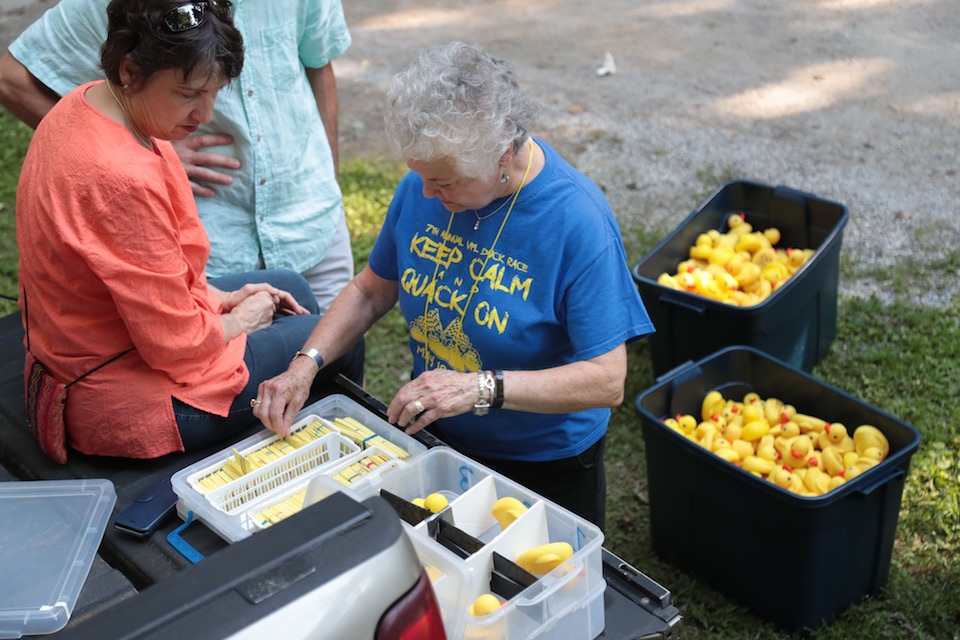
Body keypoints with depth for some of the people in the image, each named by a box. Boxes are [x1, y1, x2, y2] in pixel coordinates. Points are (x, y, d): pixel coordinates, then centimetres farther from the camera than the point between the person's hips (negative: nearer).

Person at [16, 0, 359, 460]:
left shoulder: (88, 102, -4)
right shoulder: (122, 179, -35)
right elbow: (176, 344, -26)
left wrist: (219, 297, 3)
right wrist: (240, 321, -7)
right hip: (125, 404, -10)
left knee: (290, 286, 23)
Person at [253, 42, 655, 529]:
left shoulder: (579, 222, -28)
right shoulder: (422, 185, -11)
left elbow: (607, 380, -28)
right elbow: (372, 290, 2)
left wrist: (482, 387, -36)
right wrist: (305, 366, -12)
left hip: (546, 466, -5)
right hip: (432, 435, 5)